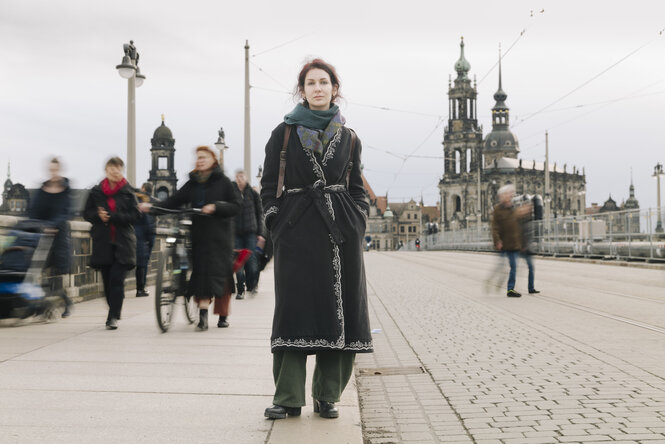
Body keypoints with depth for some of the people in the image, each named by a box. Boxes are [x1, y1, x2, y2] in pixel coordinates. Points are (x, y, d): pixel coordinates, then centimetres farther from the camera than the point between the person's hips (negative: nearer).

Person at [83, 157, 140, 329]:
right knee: (107, 280, 6)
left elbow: (135, 215, -4)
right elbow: (87, 213, 10)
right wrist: (99, 216, -11)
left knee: (117, 279, -11)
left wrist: (111, 217, -14)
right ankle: (116, 310, 24)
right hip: (102, 242, 3)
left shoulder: (128, 192, 3)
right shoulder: (96, 191, 9)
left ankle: (113, 316, -8)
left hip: (123, 243, -2)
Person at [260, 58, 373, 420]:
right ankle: (288, 398, 3)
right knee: (295, 308, -4)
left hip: (340, 229, 2)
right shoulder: (284, 133, 7)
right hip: (297, 230, -2)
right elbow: (269, 183, 5)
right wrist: (275, 222, -4)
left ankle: (327, 396, 12)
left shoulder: (348, 139, 12)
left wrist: (358, 222, 2)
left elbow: (356, 187, 14)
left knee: (340, 309, 1)